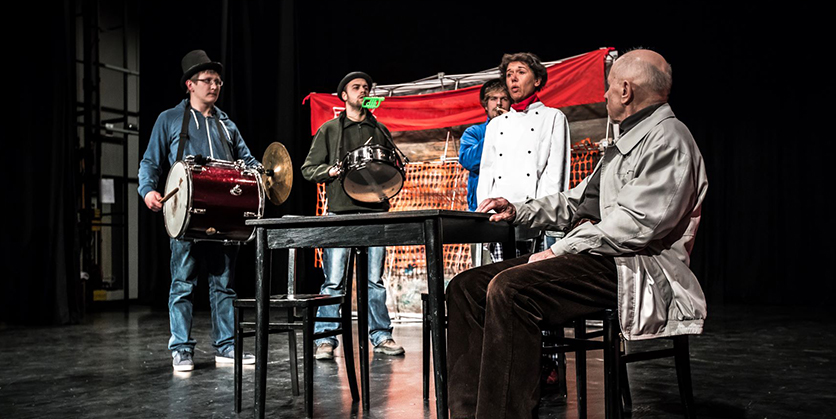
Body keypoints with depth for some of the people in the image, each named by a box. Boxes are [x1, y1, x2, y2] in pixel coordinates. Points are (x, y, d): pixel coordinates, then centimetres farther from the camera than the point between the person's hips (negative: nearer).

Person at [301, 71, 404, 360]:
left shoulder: (380, 131, 19)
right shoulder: (329, 130, 11)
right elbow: (308, 168, 8)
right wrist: (333, 170, -9)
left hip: (375, 212, 2)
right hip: (340, 212, -2)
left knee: (375, 279, 5)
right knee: (333, 280, -4)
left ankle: (381, 336, 13)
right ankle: (325, 340, 3)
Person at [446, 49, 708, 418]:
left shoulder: (667, 138, -7)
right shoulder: (627, 142, 27)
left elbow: (638, 224, -19)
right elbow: (578, 201, 28)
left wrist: (561, 251, -16)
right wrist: (519, 211, 16)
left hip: (632, 267, -10)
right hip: (591, 255, 10)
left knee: (508, 289, -33)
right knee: (465, 287, -4)